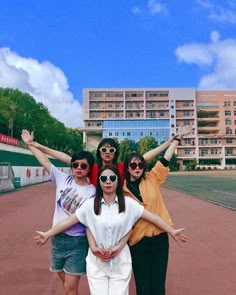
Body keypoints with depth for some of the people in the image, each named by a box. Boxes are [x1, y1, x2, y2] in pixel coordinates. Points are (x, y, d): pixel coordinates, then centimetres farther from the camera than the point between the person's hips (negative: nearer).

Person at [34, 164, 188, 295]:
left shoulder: (128, 203, -7)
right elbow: (69, 221, -3)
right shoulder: (90, 204, -6)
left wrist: (172, 232, -6)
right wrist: (47, 234, -3)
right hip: (96, 261, 1)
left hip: (120, 261, 0)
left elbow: (152, 217, -5)